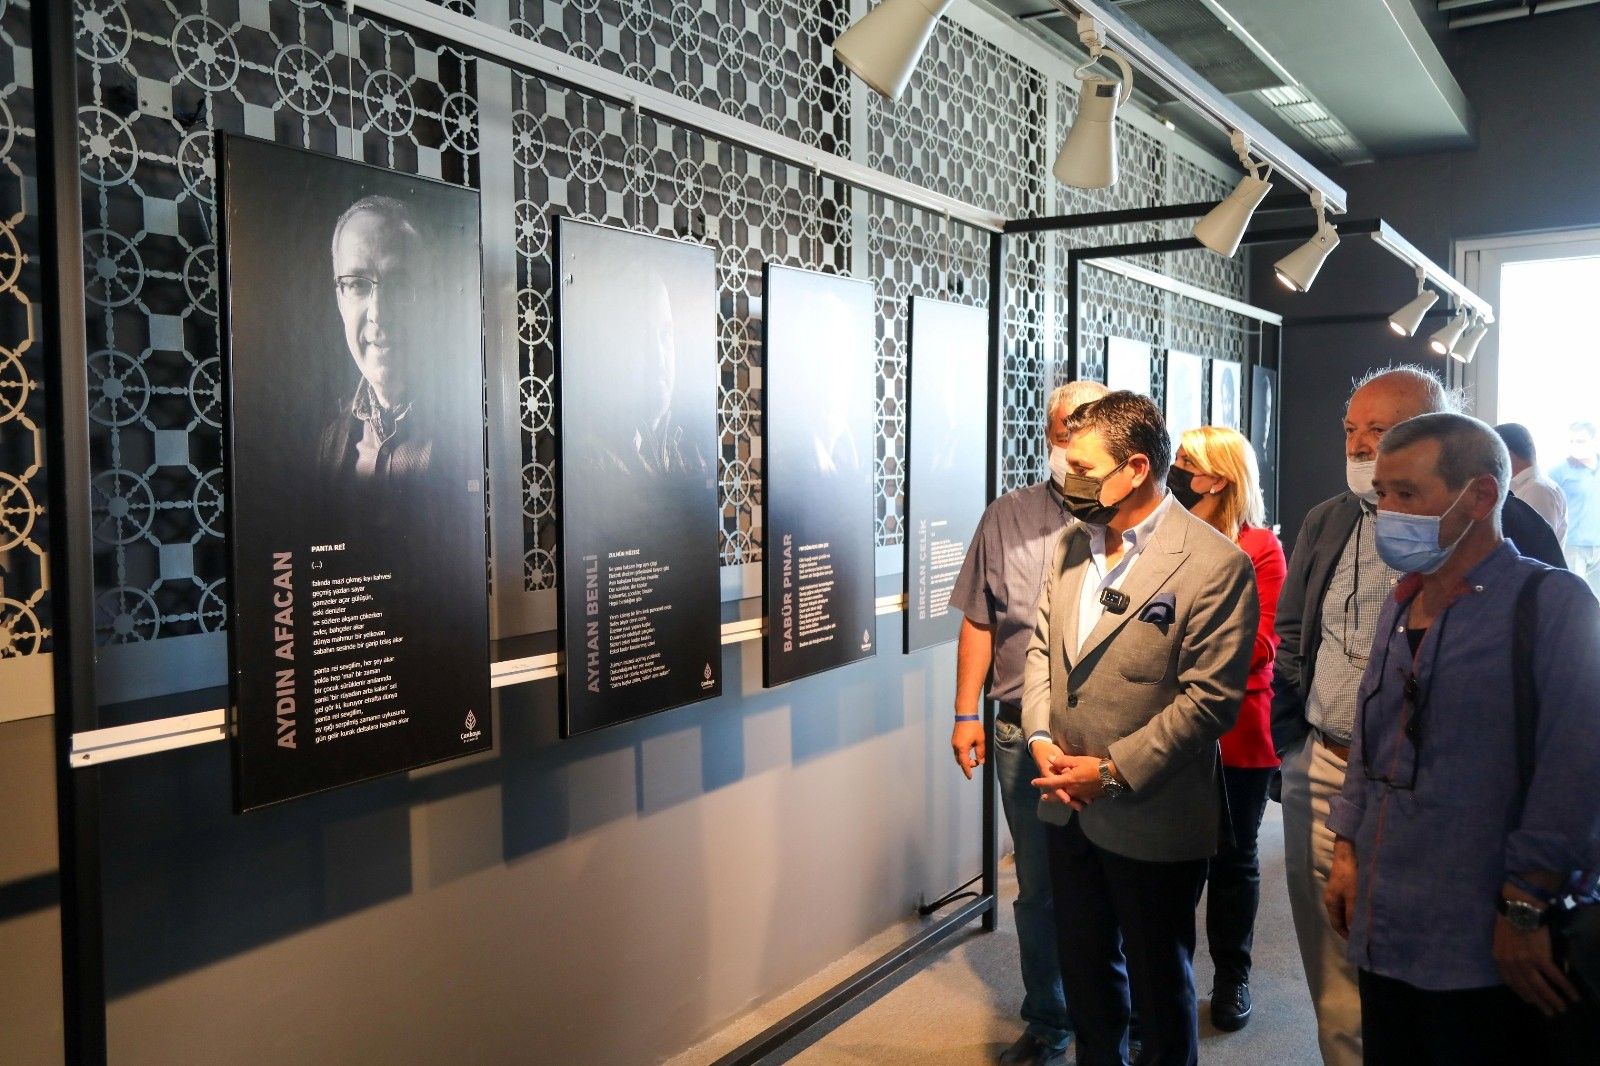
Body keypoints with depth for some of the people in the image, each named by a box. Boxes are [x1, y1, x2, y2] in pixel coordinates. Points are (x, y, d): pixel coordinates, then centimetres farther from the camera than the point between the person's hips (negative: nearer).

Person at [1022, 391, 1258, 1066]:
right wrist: (1041, 738, -5)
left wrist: (1113, 771, -19)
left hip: (1154, 820, -6)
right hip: (1069, 807, 6)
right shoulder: (1071, 543, 4)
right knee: (1084, 965, 22)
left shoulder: (1214, 564, -17)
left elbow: (1209, 698, -19)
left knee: (1158, 978, 14)